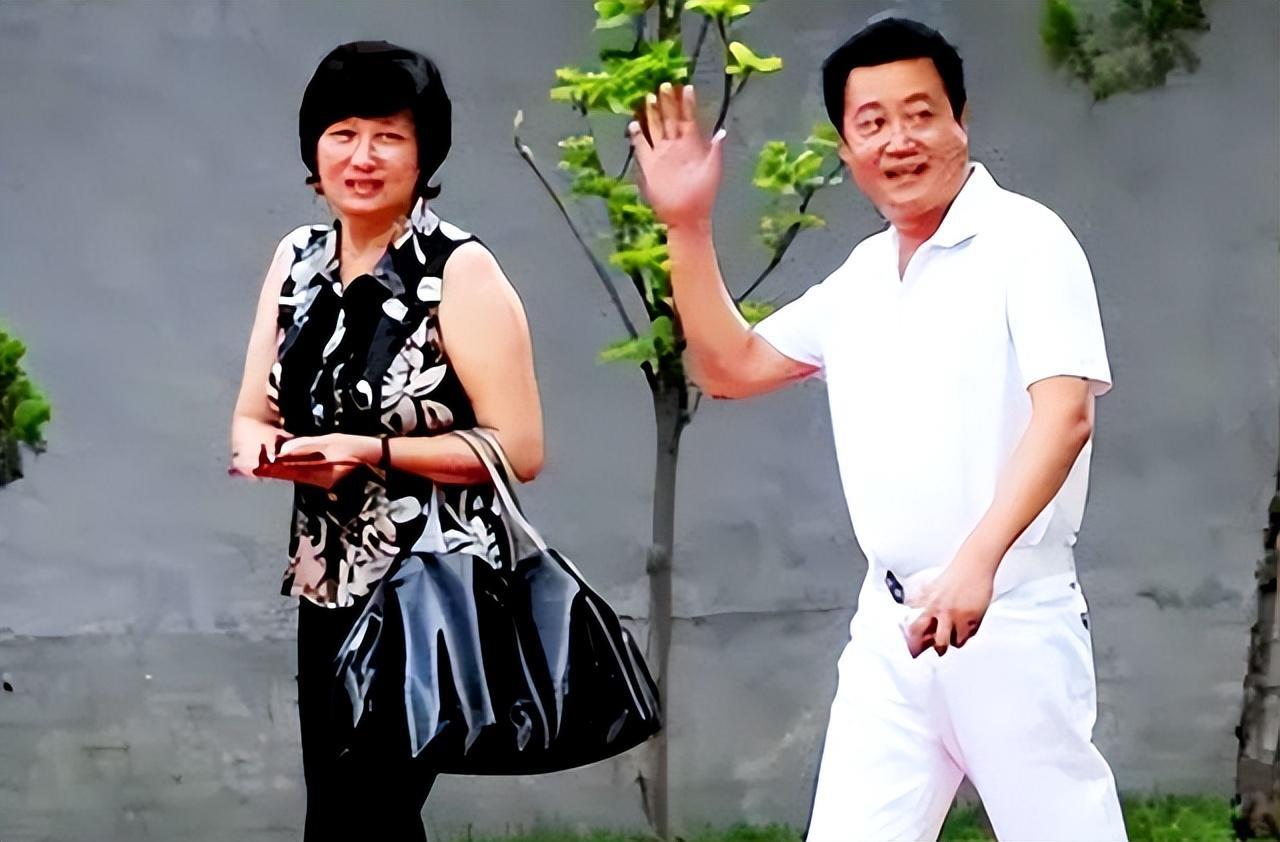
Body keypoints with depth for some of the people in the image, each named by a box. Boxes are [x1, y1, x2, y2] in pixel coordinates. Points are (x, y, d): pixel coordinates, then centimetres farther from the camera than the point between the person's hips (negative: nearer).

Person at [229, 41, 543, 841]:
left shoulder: (459, 271, -12)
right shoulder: (299, 258, 8)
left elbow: (519, 448, -14)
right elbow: (253, 415, 11)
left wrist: (374, 452, -22)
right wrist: (263, 448, -13)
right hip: (330, 590, 7)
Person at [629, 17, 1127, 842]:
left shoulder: (1026, 240, -8)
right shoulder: (860, 276, 14)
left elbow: (1065, 413, -19)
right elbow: (732, 366, 22)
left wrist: (976, 561, -31)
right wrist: (688, 226, 10)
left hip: (1012, 616, -7)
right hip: (890, 622, 7)